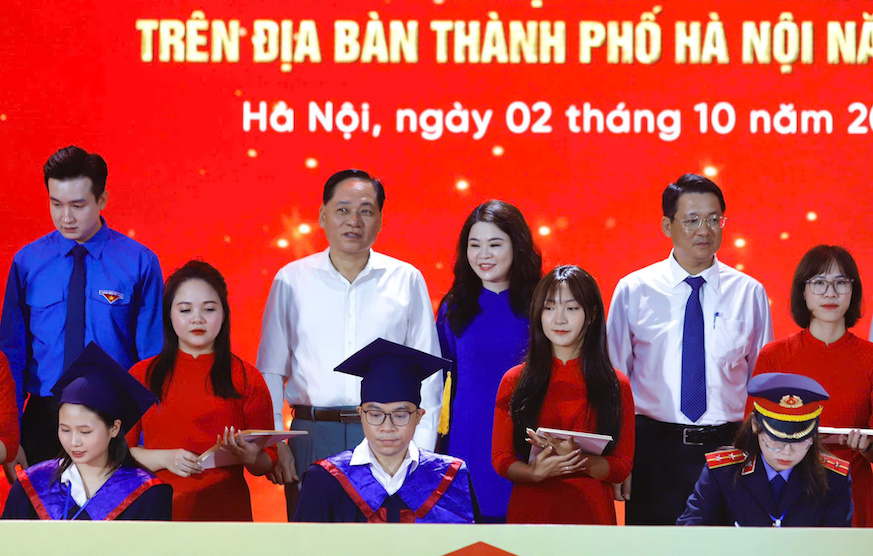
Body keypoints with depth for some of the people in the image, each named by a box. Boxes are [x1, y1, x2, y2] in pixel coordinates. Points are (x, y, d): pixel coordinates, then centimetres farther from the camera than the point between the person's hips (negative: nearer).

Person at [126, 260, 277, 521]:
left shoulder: (247, 379, 9)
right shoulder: (142, 375, 12)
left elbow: (266, 463, 9)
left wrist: (248, 455, -13)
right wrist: (165, 458, -8)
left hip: (225, 508, -1)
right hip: (160, 508, 1)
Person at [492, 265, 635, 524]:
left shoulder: (616, 386, 2)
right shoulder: (515, 381, 4)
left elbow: (622, 467, -1)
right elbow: (501, 459, 3)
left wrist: (577, 458, -19)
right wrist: (536, 471, -18)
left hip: (591, 512, 0)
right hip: (529, 510, 0)